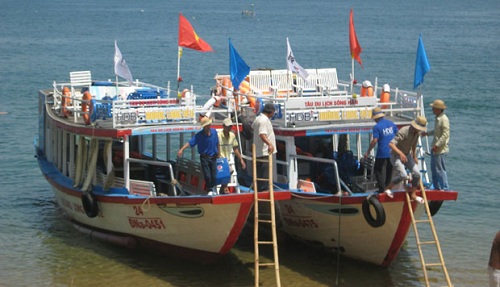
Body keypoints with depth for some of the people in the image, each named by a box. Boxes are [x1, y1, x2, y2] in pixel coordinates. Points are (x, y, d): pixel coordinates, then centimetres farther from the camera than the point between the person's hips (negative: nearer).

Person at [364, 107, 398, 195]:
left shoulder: (377, 127, -13)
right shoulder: (391, 123, 6)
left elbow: (374, 141, -17)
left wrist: (368, 152, -9)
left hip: (382, 154, -6)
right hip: (392, 152, 7)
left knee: (379, 171, 1)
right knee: (389, 171, 16)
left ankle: (382, 189, -6)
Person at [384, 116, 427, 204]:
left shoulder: (417, 132, -5)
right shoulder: (404, 132, -30)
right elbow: (391, 144, -38)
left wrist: (414, 156, 23)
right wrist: (400, 153, -50)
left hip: (407, 155, 8)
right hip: (396, 155, -8)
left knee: (417, 173, -4)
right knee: (403, 175, -25)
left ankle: (413, 194, 12)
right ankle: (388, 188, -2)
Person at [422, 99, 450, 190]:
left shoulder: (444, 119, -18)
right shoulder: (437, 118, 12)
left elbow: (445, 134, -23)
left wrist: (437, 145, -24)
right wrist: (427, 133, 24)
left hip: (440, 149, -10)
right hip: (435, 149, 10)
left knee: (440, 169, -6)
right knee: (434, 169, 16)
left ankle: (445, 188, 0)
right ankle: (437, 187, 24)